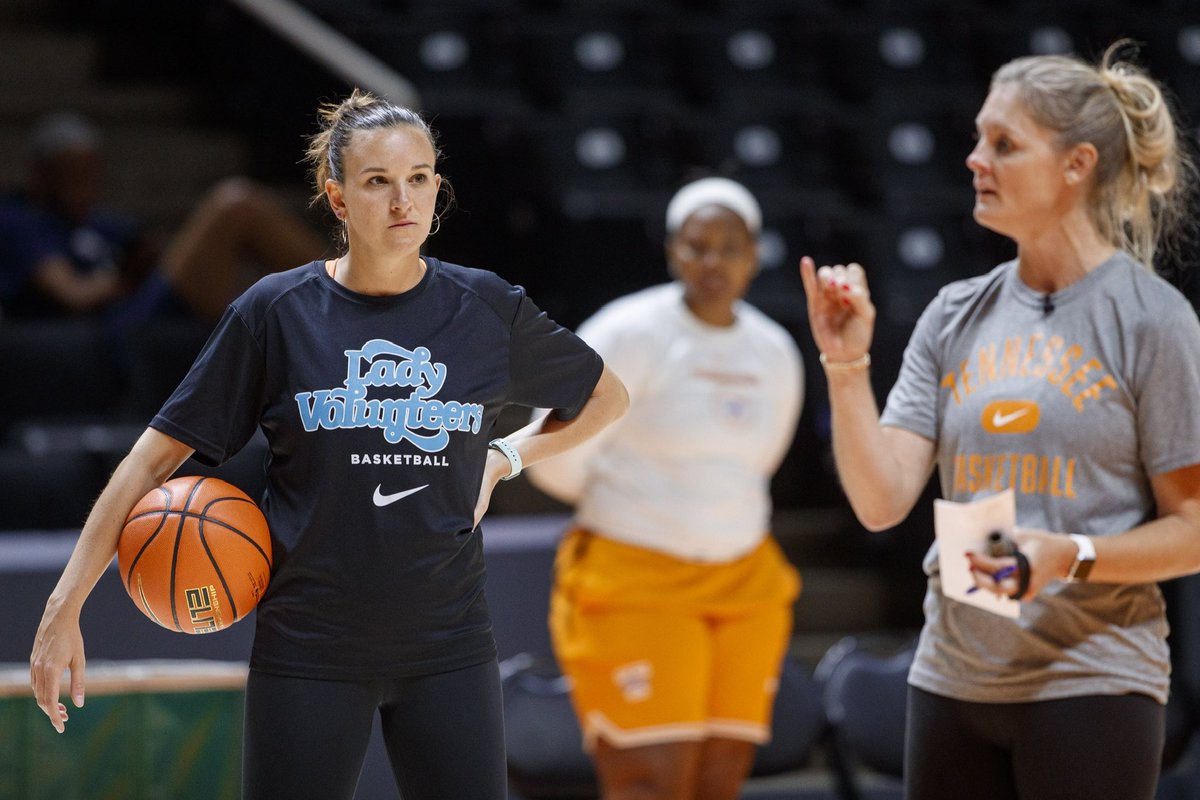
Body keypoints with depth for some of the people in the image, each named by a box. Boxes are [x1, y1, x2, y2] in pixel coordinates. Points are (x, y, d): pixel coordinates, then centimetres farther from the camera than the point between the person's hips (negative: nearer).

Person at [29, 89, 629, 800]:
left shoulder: (488, 310, 2)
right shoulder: (277, 313, -3)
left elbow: (606, 397, 20)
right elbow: (158, 456, -1)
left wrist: (505, 458, 4)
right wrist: (64, 609, -7)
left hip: (447, 647, 1)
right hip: (310, 652, -1)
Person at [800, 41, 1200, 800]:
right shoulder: (957, 317, 8)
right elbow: (883, 500, 2)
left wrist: (1072, 558, -21)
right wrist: (847, 365, -9)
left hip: (1089, 681, -5)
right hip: (954, 678, 5)